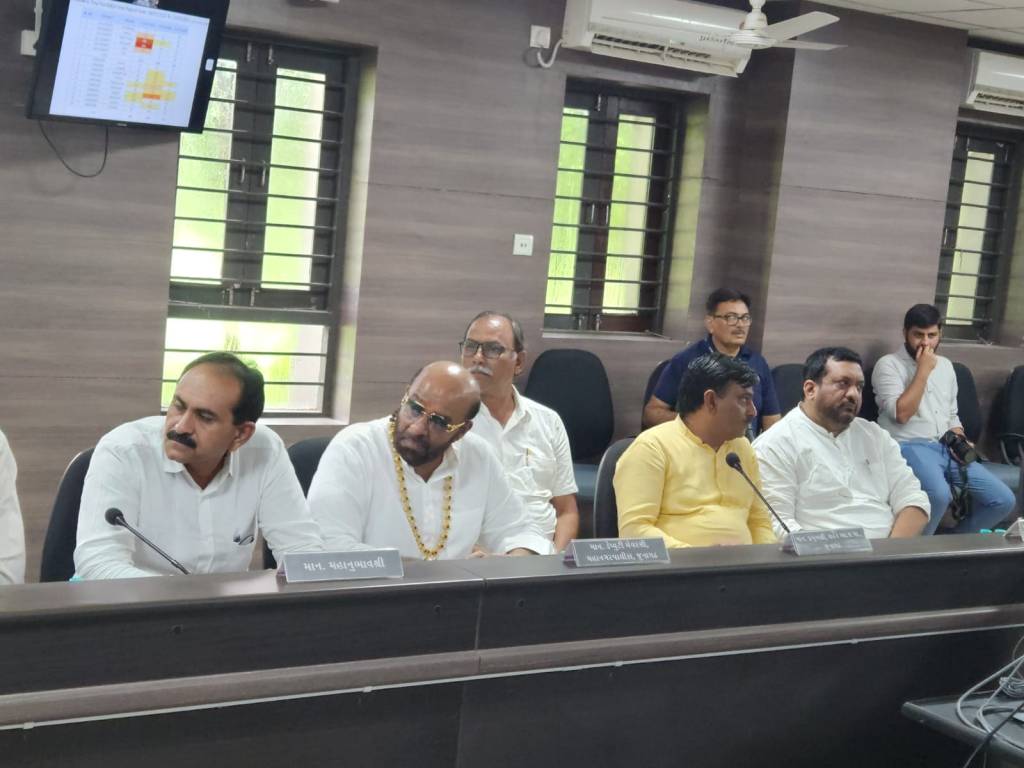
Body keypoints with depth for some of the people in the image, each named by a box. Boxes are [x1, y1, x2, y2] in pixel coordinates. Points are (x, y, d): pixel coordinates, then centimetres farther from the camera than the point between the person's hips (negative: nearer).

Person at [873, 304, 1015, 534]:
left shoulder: (946, 365, 18)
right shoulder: (888, 365, -3)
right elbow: (901, 414, -15)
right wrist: (923, 371, -12)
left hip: (947, 449, 7)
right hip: (909, 448, -7)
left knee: (1003, 500, -6)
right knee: (939, 494, -37)